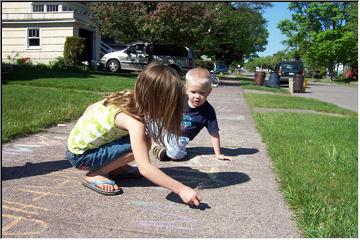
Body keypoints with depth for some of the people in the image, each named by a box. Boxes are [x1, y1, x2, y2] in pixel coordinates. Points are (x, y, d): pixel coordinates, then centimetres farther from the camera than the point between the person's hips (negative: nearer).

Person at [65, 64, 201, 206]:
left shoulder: (127, 96, -7)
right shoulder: (134, 120, -31)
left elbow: (91, 108, 5)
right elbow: (144, 168, -38)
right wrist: (181, 189, -37)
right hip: (80, 155, -8)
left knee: (141, 141, -4)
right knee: (142, 144, -23)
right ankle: (95, 175, -10)